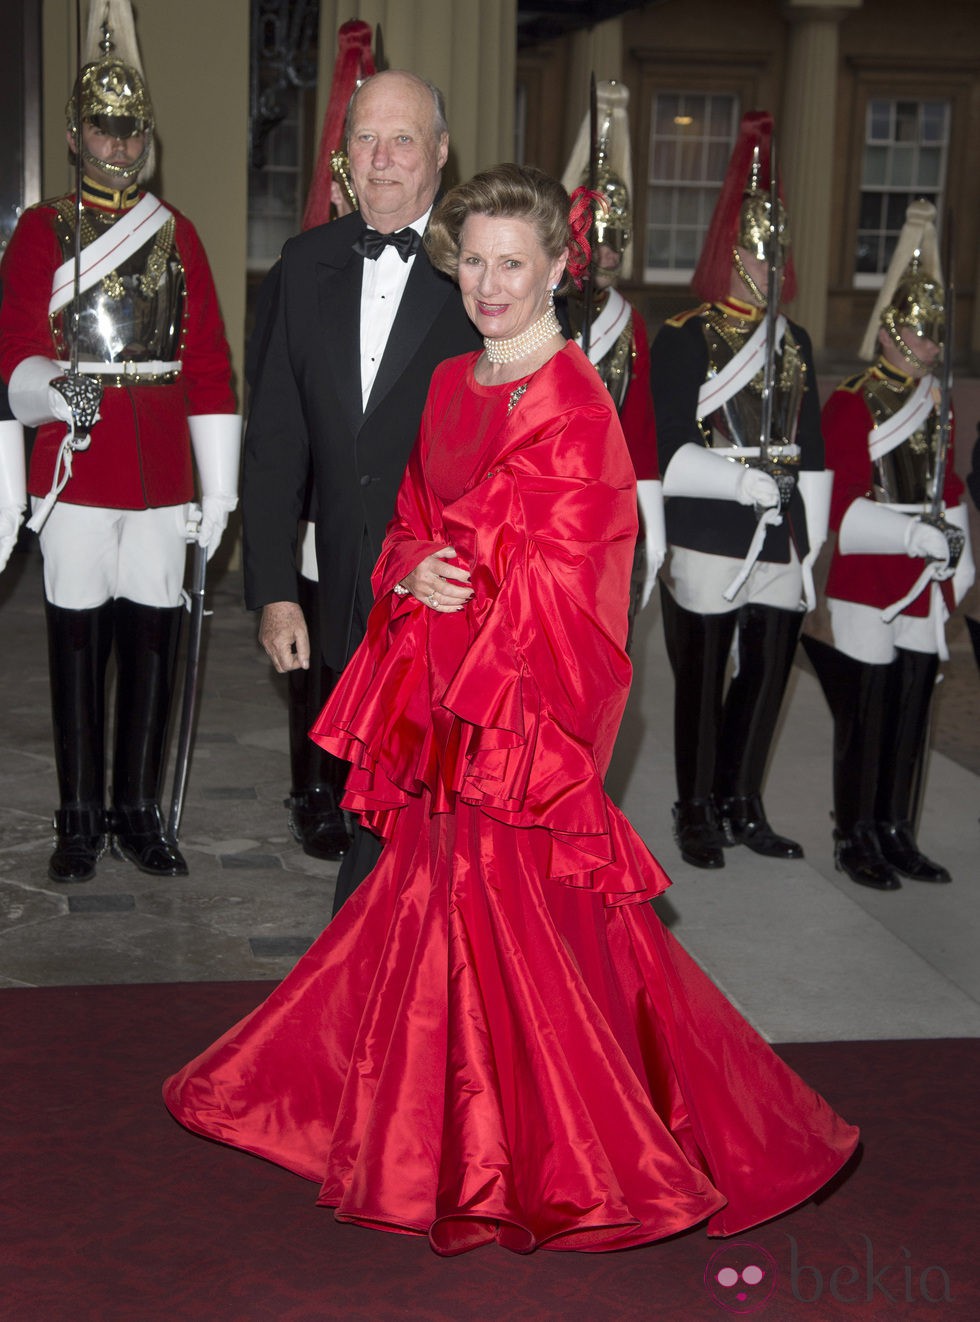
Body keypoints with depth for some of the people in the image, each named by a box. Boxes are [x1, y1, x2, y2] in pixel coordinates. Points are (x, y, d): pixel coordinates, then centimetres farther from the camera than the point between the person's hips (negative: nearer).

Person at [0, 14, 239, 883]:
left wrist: (218, 486, 2)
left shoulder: (178, 234, 11)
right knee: (78, 642, 2)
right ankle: (80, 819, 11)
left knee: (153, 640, 5)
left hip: (163, 476, 2)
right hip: (76, 470, -2)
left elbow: (209, 362, 7)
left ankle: (139, 811, 16)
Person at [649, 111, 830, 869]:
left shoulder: (796, 343, 15)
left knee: (768, 676, 9)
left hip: (781, 542, 6)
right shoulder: (682, 339, -2)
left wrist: (813, 538, 10)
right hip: (708, 541, -5)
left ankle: (743, 806, 23)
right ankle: (698, 814, 14)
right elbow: (671, 449, -8)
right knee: (703, 680, 1)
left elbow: (813, 449, 15)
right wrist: (739, 481, -20)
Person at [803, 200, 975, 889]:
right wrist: (911, 534, -21)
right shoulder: (851, 404, -7)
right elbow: (840, 501, -13)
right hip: (867, 580, -6)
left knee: (914, 707, 9)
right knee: (867, 708, -2)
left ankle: (898, 833, 20)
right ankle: (856, 839, 9)